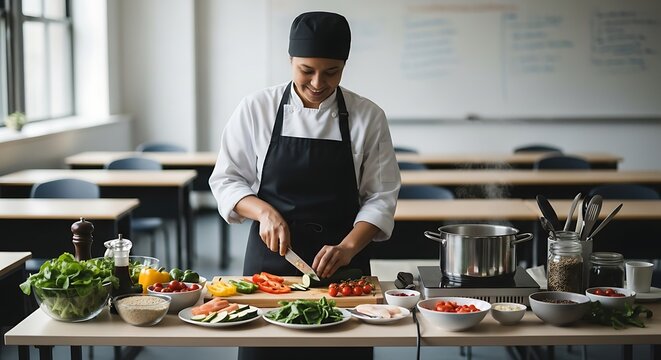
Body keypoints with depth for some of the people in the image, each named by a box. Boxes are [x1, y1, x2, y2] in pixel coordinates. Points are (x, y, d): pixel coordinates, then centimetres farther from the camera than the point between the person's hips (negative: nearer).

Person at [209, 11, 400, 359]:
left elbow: (380, 197, -2)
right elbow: (226, 180, 2)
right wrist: (265, 211, -16)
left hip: (341, 263, 0)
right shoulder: (256, 109, -3)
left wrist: (348, 247, -17)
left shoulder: (368, 117, -3)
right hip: (269, 256, 0)